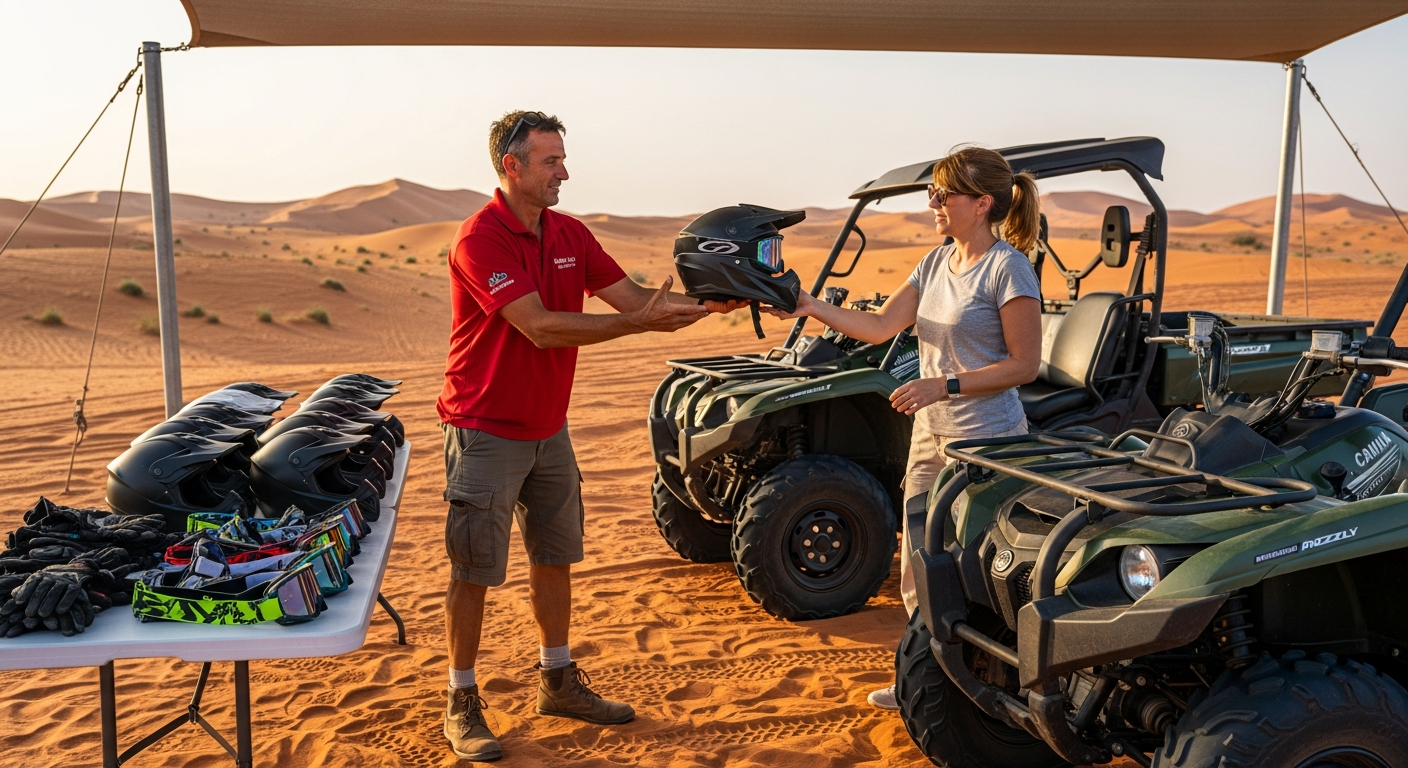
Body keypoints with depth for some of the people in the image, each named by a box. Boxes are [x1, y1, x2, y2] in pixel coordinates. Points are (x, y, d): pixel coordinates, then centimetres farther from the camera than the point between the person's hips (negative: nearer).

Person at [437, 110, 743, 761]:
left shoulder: (570, 235, 5)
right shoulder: (479, 239, -19)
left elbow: (632, 297, 1)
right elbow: (540, 327, -27)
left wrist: (704, 302, -14)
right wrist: (639, 322, -28)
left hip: (548, 428, 8)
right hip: (486, 432, -7)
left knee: (555, 558, 16)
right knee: (473, 572, 2)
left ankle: (558, 682, 31)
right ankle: (461, 702, 18)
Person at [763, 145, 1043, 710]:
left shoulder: (1008, 268, -12)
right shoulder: (937, 263, 11)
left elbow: (1025, 365, -14)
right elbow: (881, 326, 4)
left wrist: (945, 385, -21)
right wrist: (812, 308, -7)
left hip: (987, 441, -8)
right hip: (930, 434, 8)